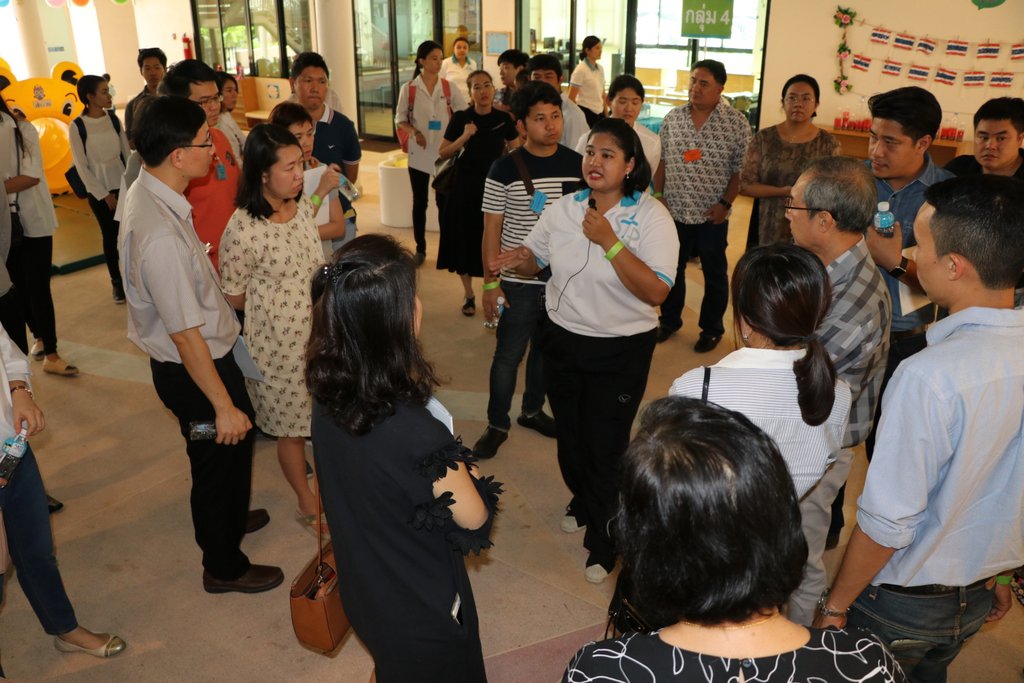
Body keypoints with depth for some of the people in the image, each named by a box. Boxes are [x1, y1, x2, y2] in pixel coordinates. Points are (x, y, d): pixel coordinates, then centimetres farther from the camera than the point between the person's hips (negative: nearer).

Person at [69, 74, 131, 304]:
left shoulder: (113, 118, 0)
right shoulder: (77, 126, -9)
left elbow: (126, 152, 5)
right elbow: (81, 166, -7)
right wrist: (103, 195, -8)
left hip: (123, 184, 2)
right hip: (98, 191, -2)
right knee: (110, 236, 6)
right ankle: (116, 281, 20)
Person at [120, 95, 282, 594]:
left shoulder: (147, 189, -4)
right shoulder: (160, 234, -34)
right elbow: (185, 332, -29)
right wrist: (223, 405, -22)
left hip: (202, 351, 9)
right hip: (192, 367, -9)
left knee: (232, 445, 30)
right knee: (222, 454, 12)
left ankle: (226, 518, 58)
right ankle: (224, 568, 36)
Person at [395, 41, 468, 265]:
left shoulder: (448, 87, 1)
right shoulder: (409, 89, -2)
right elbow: (400, 119, 3)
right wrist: (414, 132, -14)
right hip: (419, 153, 0)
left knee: (444, 200, 4)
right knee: (420, 201, 7)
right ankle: (420, 248, 18)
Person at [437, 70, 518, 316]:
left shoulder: (503, 119, -1)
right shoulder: (460, 118, -5)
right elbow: (442, 153, -6)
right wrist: (464, 137, -19)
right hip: (465, 187, 0)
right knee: (466, 239, 5)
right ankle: (468, 295, 20)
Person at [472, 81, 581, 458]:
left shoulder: (577, 165, -1)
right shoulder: (504, 170, -10)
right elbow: (492, 229, -6)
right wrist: (490, 282, -9)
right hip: (518, 283, -3)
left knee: (547, 350, 18)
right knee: (508, 356, 5)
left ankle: (532, 410, 39)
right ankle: (497, 424, 23)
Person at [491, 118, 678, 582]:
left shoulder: (651, 216, -16)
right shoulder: (564, 209, -2)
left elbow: (656, 291, -25)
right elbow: (534, 258, 12)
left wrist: (609, 241, -29)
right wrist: (514, 259, -12)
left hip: (620, 351, -5)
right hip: (563, 340, 5)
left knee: (605, 447, 5)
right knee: (569, 434, 21)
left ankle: (604, 542, 27)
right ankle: (583, 502, 50)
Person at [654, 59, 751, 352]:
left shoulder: (736, 123, -8)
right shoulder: (673, 118, 2)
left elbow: (741, 169, -6)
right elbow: (660, 161, 8)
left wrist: (725, 203, -12)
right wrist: (658, 194, 2)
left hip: (712, 215, -3)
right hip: (674, 210, 3)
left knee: (714, 273, 11)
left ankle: (712, 328, 27)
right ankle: (669, 320, 34)